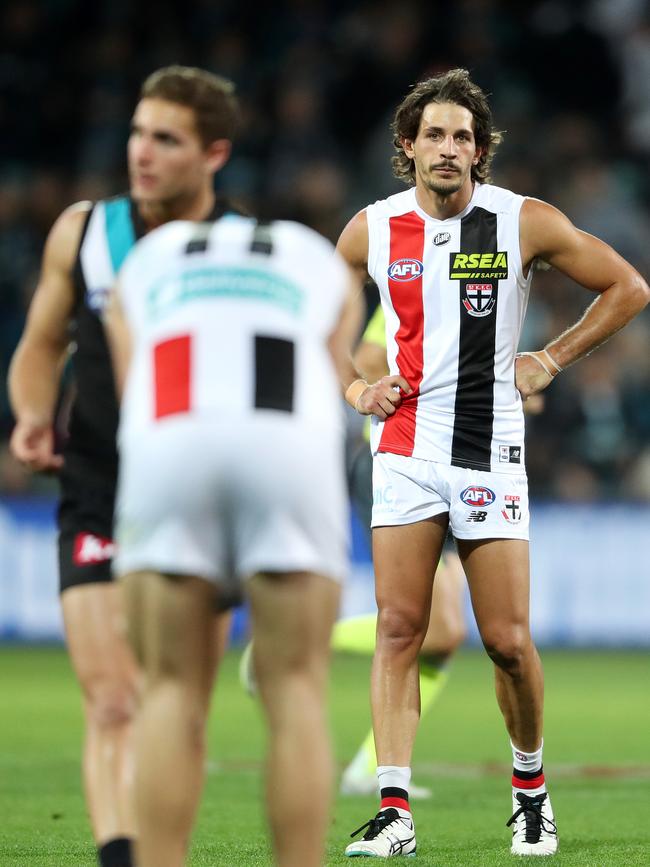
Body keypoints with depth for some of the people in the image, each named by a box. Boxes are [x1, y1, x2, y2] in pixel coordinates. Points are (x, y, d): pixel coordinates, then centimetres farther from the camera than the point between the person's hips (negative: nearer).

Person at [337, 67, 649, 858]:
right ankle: (394, 810, -7)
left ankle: (530, 787, 22)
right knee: (398, 629, -7)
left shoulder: (525, 222, -3)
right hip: (405, 451, 1)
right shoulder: (372, 229, 2)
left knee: (508, 641, -1)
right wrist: (356, 390, 5)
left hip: (491, 456, -1)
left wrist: (553, 360, 2)